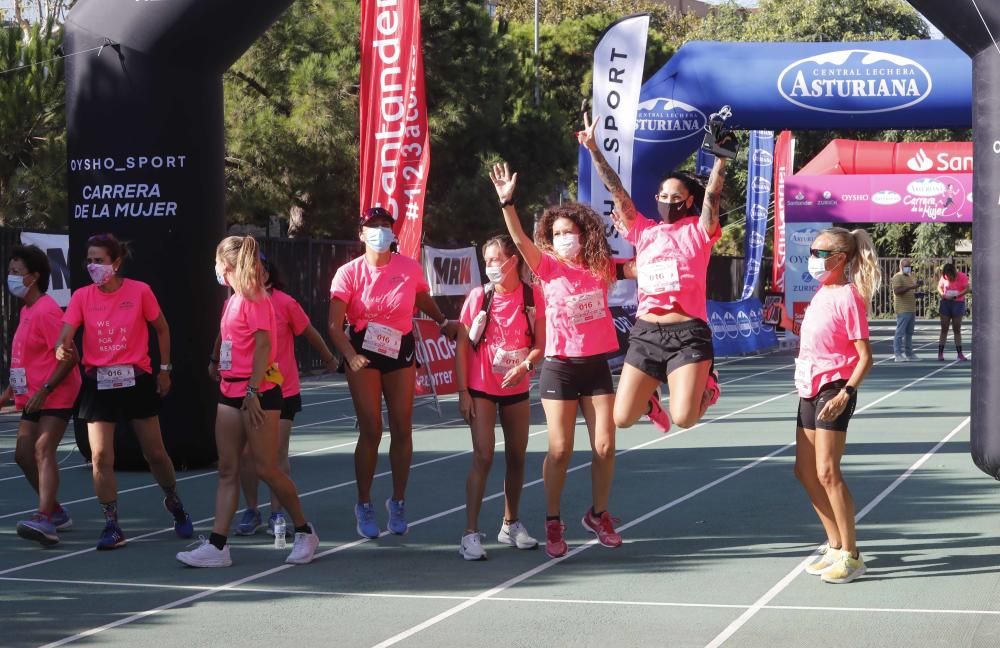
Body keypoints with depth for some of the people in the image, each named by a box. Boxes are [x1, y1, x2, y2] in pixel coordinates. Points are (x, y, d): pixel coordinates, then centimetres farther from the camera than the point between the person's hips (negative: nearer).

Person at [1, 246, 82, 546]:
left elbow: (69, 356, -21)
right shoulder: (26, 310, 13)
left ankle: (45, 520, -30)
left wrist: (44, 390, -25)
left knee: (43, 450, -21)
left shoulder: (46, 311, -16)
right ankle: (56, 512, 23)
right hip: (33, 397, 10)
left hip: (55, 397, -10)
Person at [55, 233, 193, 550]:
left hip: (137, 381, -1)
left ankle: (174, 503, 35)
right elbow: (65, 334, -12)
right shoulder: (82, 296, -2)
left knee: (155, 453, 8)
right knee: (100, 456, -7)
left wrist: (164, 369, 6)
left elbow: (162, 329, 7)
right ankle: (112, 526, 2)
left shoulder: (140, 291, -6)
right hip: (98, 384, 1)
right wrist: (62, 348, -35)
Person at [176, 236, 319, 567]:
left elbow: (263, 344, -18)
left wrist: (253, 391, -21)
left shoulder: (255, 298, -12)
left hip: (258, 392, -9)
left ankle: (304, 531, 12)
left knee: (266, 468, -4)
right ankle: (217, 545, 2)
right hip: (230, 392, 9)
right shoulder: (233, 300, 15)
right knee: (227, 469, 4)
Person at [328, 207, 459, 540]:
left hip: (401, 352, 2)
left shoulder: (410, 268, -5)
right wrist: (350, 355, -31)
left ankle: (398, 502, 18)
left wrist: (444, 323, 16)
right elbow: (335, 326, -17)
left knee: (402, 428, 4)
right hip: (364, 354, -2)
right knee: (370, 430, -5)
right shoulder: (349, 273, -11)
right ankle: (364, 506, 8)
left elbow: (423, 299, 18)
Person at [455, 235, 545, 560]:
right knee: (483, 456, -11)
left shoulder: (532, 297, -2)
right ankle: (470, 533, -10)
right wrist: (463, 391, -9)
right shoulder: (478, 297, -7)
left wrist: (525, 366, -21)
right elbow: (462, 346, -5)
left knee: (517, 457, 12)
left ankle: (511, 524, 29)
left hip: (516, 388, 3)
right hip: (481, 388, -3)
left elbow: (539, 344, -1)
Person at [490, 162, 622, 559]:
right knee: (559, 450, -1)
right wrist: (507, 201, -33)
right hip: (560, 367, -2)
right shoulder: (548, 267, -4)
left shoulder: (601, 268, 3)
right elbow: (520, 240, -18)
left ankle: (598, 515, 22)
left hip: (597, 366, 2)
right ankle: (553, 523, 13)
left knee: (604, 446, 1)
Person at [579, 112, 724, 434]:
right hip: (645, 333, 3)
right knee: (622, 418, -2)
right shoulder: (643, 231, 13)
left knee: (684, 417, -16)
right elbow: (617, 191, 9)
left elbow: (712, 194, -8)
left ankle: (708, 386, 19)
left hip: (688, 333, -3)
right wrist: (594, 150, 4)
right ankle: (649, 399, 34)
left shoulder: (698, 230, 6)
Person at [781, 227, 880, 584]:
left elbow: (865, 357, -16)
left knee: (827, 472, -13)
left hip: (834, 390, -9)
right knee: (805, 470, 12)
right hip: (810, 388, 9)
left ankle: (851, 556, -6)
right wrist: (788, 323, 11)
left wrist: (846, 393, -26)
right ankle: (835, 544, 24)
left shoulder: (848, 297, -14)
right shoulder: (821, 292, 11)